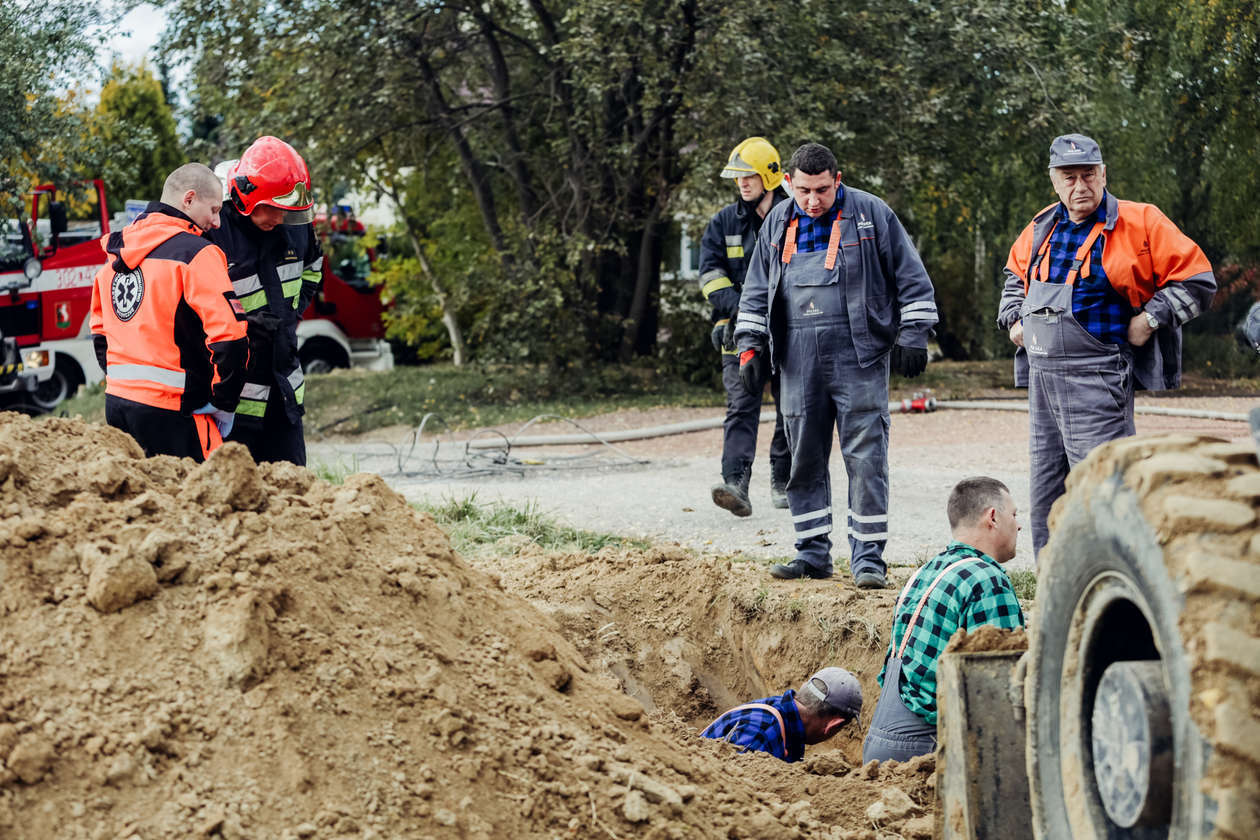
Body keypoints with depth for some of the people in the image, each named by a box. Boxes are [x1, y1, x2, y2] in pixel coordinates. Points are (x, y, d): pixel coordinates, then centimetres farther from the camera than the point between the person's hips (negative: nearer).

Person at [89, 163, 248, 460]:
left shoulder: (116, 253, 14)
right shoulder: (195, 253, -11)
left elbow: (100, 332, 22)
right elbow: (229, 338, -18)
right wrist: (224, 405, -7)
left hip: (115, 402, 8)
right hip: (169, 412, -8)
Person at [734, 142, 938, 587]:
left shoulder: (870, 213, -2)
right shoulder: (778, 223, 11)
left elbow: (910, 276, 1)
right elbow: (757, 290, 19)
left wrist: (912, 335, -4)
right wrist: (750, 346, 12)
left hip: (859, 355, -4)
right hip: (798, 361, 4)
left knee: (865, 457, -6)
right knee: (804, 460, 7)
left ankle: (868, 557, -1)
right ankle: (813, 553, 16)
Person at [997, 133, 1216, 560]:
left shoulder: (1140, 224, -6)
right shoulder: (1041, 229, 12)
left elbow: (1197, 278, -6)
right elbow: (1016, 273, 33)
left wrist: (1149, 320, -11)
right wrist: (1013, 318, 18)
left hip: (1097, 377, -7)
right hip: (1041, 375, 7)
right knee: (1046, 489, 11)